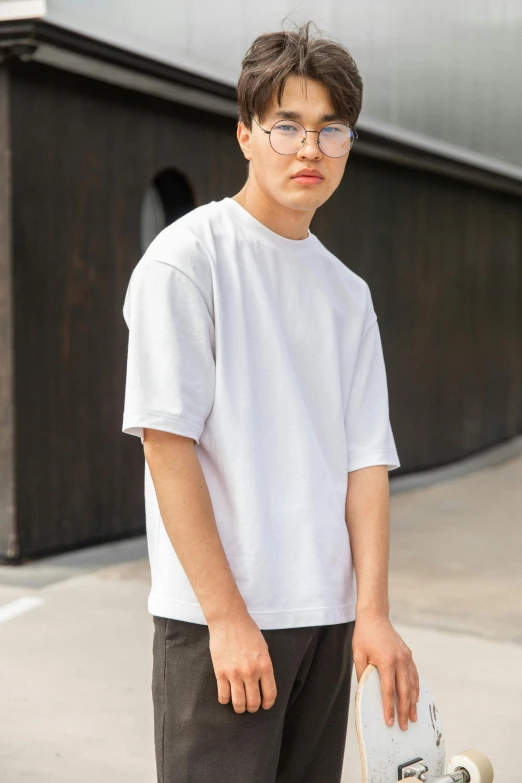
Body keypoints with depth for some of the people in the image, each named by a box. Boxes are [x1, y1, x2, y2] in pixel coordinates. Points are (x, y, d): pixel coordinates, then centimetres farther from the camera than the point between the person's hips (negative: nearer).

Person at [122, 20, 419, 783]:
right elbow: (167, 442, -12)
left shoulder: (347, 291, 11)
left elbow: (366, 459, 7)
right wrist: (226, 617, -15)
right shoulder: (186, 258, -7)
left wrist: (372, 611, -3)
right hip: (215, 614, -6)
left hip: (326, 615, 6)